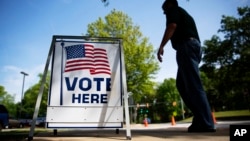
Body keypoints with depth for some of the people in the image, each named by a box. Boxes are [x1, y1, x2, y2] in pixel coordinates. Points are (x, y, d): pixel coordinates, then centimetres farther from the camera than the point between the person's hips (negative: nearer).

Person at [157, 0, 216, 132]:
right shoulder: (184, 14, 35)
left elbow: (172, 26, -10)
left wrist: (161, 46, -13)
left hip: (186, 46, -9)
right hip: (194, 46, 9)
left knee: (193, 85, -14)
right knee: (182, 84, 6)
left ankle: (206, 123, -16)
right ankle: (201, 119, 2)